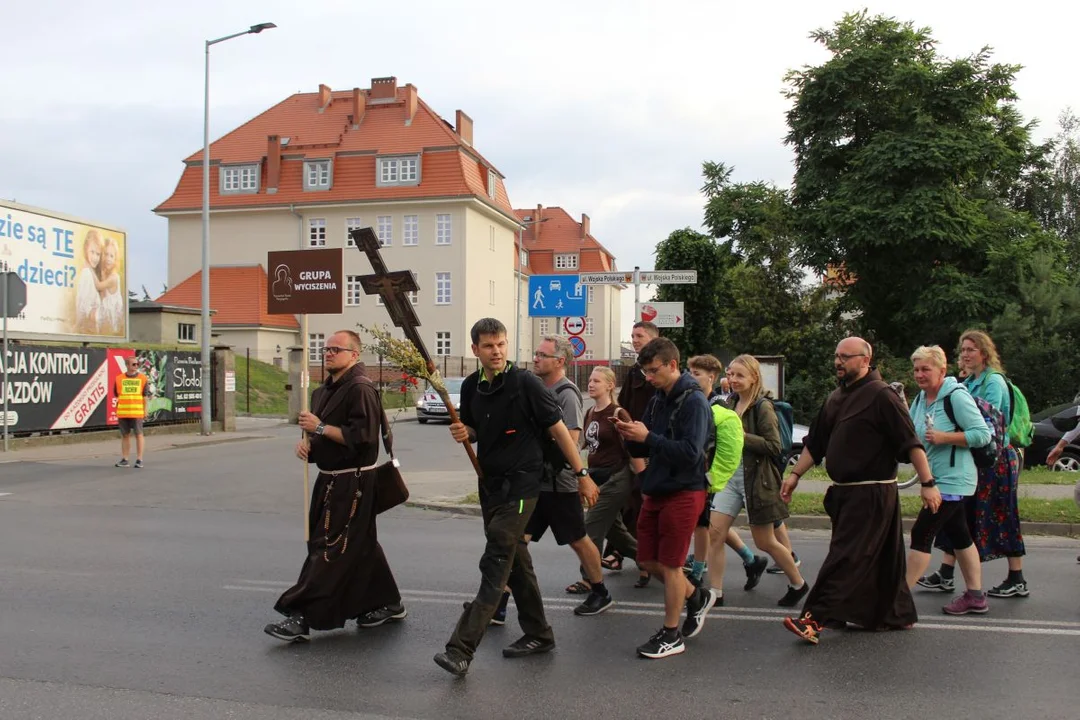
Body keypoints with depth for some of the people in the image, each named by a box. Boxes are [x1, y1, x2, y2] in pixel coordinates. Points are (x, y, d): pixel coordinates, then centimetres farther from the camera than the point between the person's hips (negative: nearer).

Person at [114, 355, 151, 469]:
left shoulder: (143, 378, 3)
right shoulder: (119, 379, 6)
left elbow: (145, 396, 4)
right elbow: (117, 396, 12)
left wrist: (145, 412, 0)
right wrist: (117, 412, 10)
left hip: (137, 412, -2)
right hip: (122, 413, 2)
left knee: (138, 434, -1)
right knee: (125, 435, 9)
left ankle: (139, 460, 4)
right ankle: (124, 460, 17)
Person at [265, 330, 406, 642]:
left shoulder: (360, 389, -16)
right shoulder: (323, 391, 15)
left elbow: (362, 435, -24)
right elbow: (318, 429, 25)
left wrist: (320, 428, -19)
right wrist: (305, 441, 3)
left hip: (352, 484, -10)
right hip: (329, 479, 10)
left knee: (330, 549, -7)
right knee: (361, 545, 17)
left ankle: (302, 617, -4)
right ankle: (387, 604, 29)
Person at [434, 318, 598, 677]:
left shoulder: (525, 382, -12)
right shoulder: (471, 387, 5)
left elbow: (558, 429, -8)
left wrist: (582, 475, -7)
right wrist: (464, 432, -5)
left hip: (519, 486, -7)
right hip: (490, 483, 7)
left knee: (495, 564, -10)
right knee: (515, 561, 15)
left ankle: (461, 649, -12)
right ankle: (538, 634, 30)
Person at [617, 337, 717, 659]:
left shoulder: (693, 401, -14)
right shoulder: (657, 401, 9)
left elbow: (690, 452, -24)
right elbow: (641, 450, 12)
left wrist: (647, 437, -25)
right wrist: (630, 437, -10)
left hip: (683, 494, -8)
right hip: (655, 491, 8)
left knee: (670, 565, 0)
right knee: (648, 560, 12)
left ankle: (671, 636, 15)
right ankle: (697, 596, 35)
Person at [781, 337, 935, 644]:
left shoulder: (880, 395, -12)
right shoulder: (836, 398, 14)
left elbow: (910, 443, -14)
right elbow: (814, 443, 18)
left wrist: (928, 483, -17)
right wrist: (795, 474, 13)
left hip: (872, 493, -8)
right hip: (844, 492, 8)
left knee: (845, 558, -9)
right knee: (880, 559, 17)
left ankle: (816, 619, -11)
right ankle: (897, 615, 29)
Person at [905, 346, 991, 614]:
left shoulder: (956, 396, -15)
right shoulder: (921, 398, 9)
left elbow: (983, 434, -17)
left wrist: (944, 437, -24)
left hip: (953, 480, -9)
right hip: (936, 479, 9)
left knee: (921, 534, -9)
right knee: (959, 536, 14)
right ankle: (975, 597, 24)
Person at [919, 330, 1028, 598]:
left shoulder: (994, 381, -12)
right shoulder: (968, 382, 13)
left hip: (995, 459, -8)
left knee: (1001, 517, -1)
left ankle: (1017, 581, 10)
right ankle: (945, 575, 11)